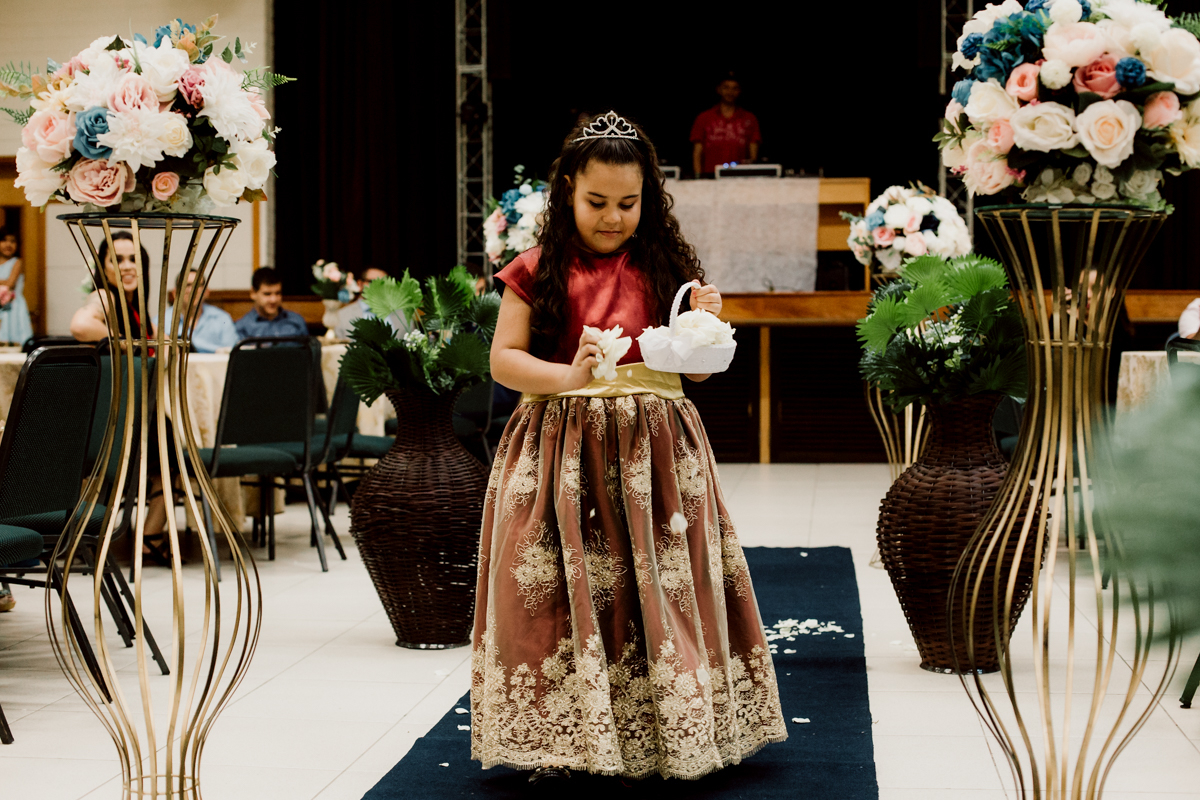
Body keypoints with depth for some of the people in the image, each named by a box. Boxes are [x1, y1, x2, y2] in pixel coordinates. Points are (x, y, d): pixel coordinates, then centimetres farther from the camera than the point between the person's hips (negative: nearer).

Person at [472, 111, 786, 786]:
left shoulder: (666, 267, 8)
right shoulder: (540, 271, 3)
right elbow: (503, 358, -1)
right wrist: (566, 377, -17)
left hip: (655, 450, 1)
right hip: (563, 446, -1)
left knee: (657, 589, 0)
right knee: (558, 592, -3)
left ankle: (661, 736, 11)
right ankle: (557, 741, 8)